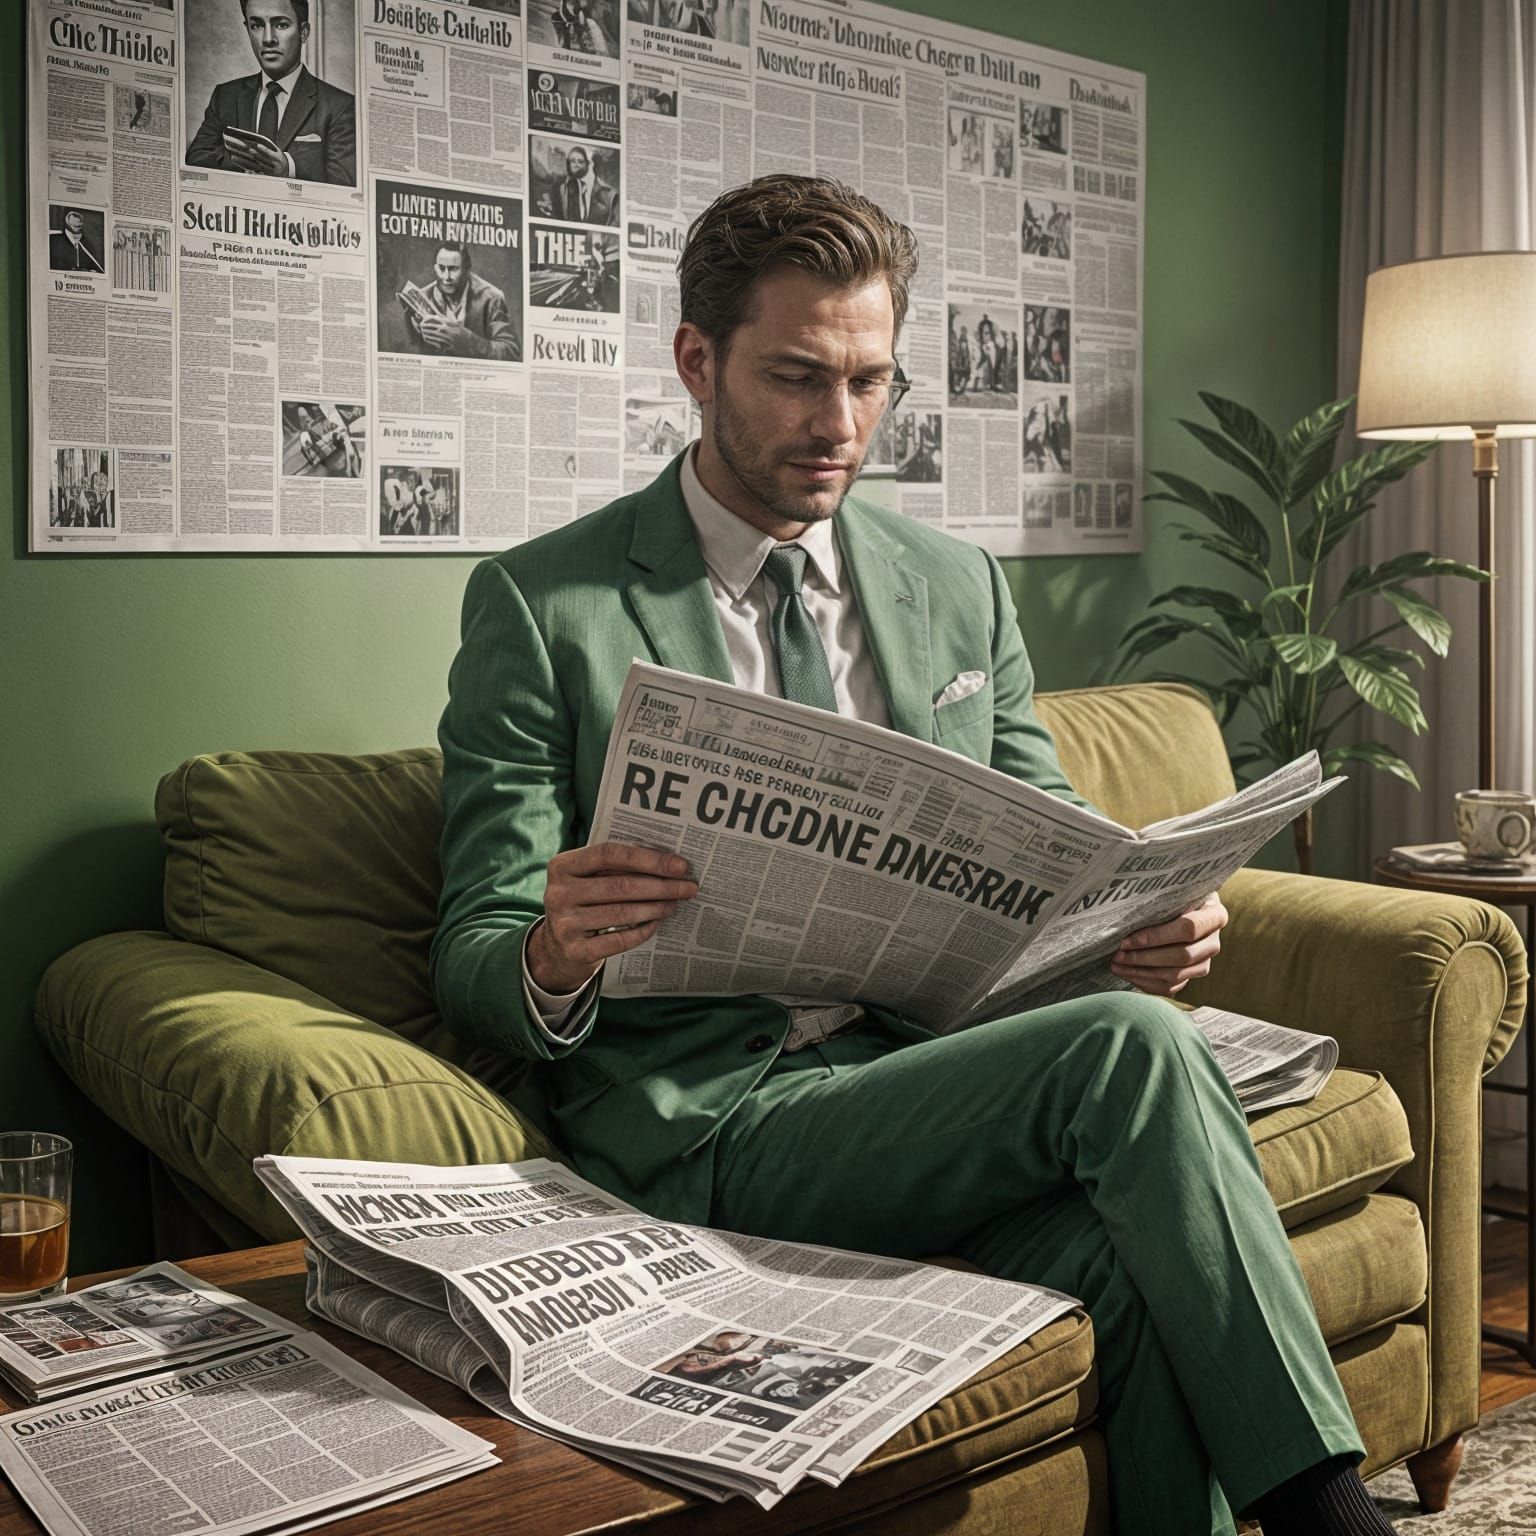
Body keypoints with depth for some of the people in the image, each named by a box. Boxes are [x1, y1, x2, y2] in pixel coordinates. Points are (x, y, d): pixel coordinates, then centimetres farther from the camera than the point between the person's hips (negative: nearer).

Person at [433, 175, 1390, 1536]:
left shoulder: (960, 590, 14)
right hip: (699, 1121, -4)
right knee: (1127, 1052, -26)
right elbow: (471, 952, -3)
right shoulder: (542, 606, -1)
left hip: (933, 1071, 4)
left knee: (1133, 1267, -29)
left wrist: (1138, 925, -9)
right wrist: (550, 961, -28)